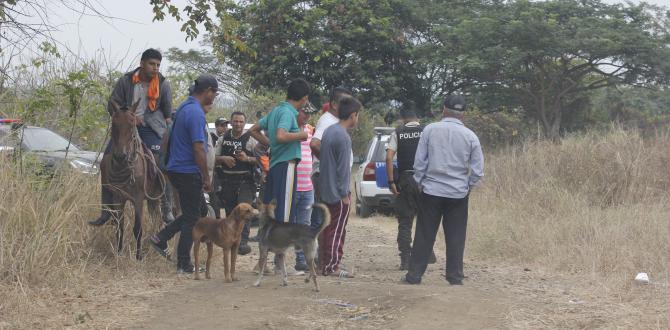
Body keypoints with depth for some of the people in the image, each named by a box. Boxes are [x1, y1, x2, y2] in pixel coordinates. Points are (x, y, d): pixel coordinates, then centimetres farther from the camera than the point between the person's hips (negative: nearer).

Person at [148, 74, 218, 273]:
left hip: (177, 169, 10)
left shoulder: (184, 108, 12)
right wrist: (206, 177, -15)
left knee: (200, 210, 19)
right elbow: (199, 149, -22)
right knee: (192, 217, 1)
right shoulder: (196, 113, -19)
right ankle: (184, 264, 8)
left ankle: (161, 238, 14)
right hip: (189, 172, -10)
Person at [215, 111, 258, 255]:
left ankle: (243, 242, -19)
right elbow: (215, 158, 13)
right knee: (230, 211, 10)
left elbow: (260, 160, -2)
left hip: (245, 180, -4)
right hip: (227, 181, 4)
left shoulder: (250, 139, 1)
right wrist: (224, 159, -7)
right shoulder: (224, 138, 11)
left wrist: (247, 158, -18)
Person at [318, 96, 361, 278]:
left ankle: (323, 264, 18)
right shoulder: (343, 137, -19)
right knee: (337, 230, -3)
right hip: (338, 193, -9)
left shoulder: (329, 131, 9)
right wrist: (345, 194, -14)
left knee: (327, 228, 14)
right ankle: (332, 266, -1)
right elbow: (343, 168, -19)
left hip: (325, 190, 9)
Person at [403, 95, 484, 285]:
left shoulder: (430, 130, -4)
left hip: (431, 191, 0)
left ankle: (414, 275, 9)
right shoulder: (471, 137, -2)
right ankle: (455, 278, 11)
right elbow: (478, 171, -2)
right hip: (458, 194, 0)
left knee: (424, 236, 6)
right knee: (455, 238, 8)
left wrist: (421, 183, 10)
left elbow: (419, 162, -3)